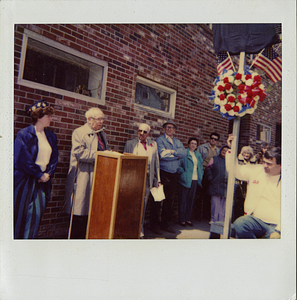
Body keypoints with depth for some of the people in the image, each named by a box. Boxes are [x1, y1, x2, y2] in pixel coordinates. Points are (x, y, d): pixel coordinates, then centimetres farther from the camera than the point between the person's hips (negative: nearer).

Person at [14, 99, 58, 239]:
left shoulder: (51, 136, 11)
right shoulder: (24, 134, -6)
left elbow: (54, 158, 12)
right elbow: (22, 159, -12)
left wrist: (48, 174, -2)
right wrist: (39, 174, -10)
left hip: (43, 180, 5)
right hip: (25, 180, -4)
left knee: (37, 213, 3)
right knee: (20, 213, 3)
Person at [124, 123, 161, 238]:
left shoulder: (153, 144, 13)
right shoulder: (130, 143, 8)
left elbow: (156, 162, 14)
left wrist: (158, 179, 11)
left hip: (147, 178, 2)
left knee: (143, 205, 7)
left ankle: (140, 230, 21)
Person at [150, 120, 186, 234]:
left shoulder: (177, 142, 16)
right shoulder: (160, 140, -2)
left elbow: (184, 153, -1)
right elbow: (162, 155, -17)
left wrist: (172, 151, -14)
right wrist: (177, 156, -5)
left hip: (174, 174, 6)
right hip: (162, 173, -5)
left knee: (170, 200, 11)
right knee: (158, 199, 0)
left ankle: (165, 224, 24)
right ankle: (154, 225, 13)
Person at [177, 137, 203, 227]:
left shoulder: (198, 155, 16)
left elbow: (200, 167, 21)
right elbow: (178, 164, -9)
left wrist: (200, 175, 9)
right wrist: (183, 173, -15)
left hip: (195, 180, 6)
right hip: (186, 179, -6)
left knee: (191, 199, 11)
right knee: (183, 199, 1)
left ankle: (188, 218, 22)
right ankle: (182, 219, 11)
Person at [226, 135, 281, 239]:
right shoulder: (255, 170, 7)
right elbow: (234, 169, 16)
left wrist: (278, 231, -16)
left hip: (276, 225, -3)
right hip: (256, 220, 4)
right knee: (239, 224, -27)